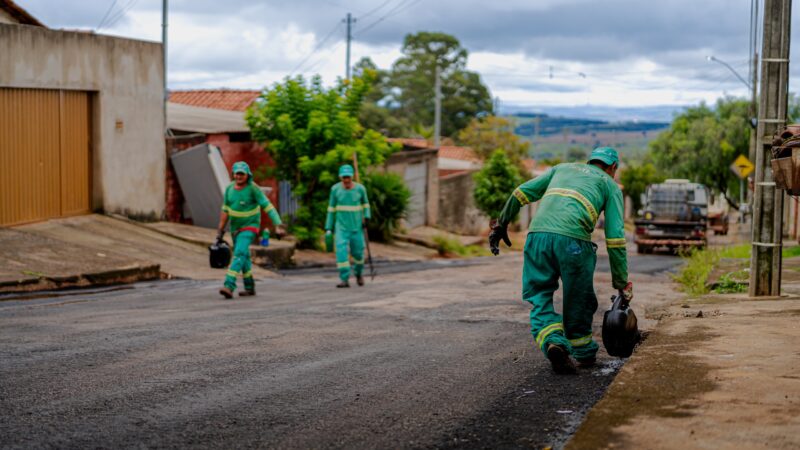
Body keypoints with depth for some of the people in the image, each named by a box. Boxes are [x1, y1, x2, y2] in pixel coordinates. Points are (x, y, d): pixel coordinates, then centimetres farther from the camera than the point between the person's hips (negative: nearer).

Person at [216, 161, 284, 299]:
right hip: (235, 227, 7)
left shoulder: (253, 189, -22)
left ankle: (229, 287, -31)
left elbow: (268, 207, -24)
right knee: (243, 257, 14)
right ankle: (249, 288, 29)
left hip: (250, 227, -7)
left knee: (239, 253, -23)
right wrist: (220, 230, 5)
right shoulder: (230, 188, -5)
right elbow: (225, 210, 5)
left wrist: (278, 225, -32)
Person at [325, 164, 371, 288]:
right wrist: (328, 228, 2)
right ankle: (345, 280, -17)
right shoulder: (335, 189, -6)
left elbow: (365, 203, 11)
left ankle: (358, 273, 38)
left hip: (357, 226, 0)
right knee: (341, 251, -17)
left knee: (358, 252, 7)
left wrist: (366, 217, -5)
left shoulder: (360, 188, -8)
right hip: (341, 226, 0)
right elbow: (331, 208, 3)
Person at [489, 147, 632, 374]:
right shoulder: (610, 185, 21)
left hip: (538, 234, 2)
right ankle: (583, 353, 28)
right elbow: (615, 236, 11)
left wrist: (501, 224, 30)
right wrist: (621, 282, 14)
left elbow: (521, 193, 22)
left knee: (539, 296, 11)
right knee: (578, 301, 16)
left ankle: (553, 342, -12)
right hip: (573, 240, -2)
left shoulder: (562, 168, 32)